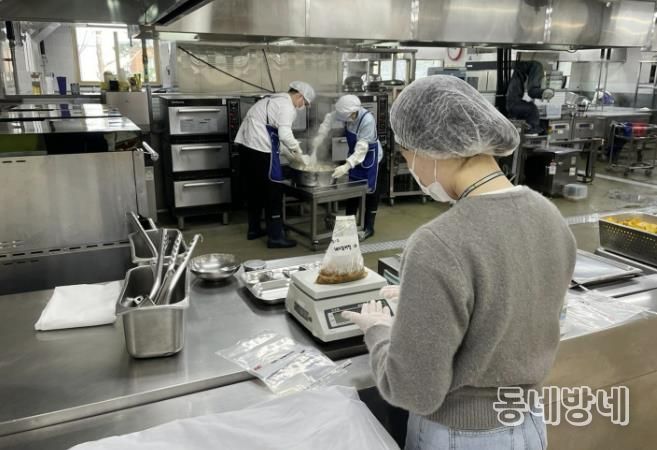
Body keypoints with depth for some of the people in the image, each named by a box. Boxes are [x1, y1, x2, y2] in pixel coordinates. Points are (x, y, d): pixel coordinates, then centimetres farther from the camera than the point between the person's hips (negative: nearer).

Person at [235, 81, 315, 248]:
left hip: (247, 146, 10)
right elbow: (284, 135, -21)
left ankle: (254, 229, 30)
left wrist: (291, 155, 20)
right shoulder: (287, 106, -8)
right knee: (273, 191, -3)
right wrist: (298, 151, -5)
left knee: (255, 189, 19)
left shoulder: (275, 100, 23)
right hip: (260, 149, -10)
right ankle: (275, 236, 1)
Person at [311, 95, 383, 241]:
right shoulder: (347, 113, -18)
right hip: (355, 154, 6)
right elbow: (330, 118, -3)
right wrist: (319, 138, -13)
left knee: (370, 191, 2)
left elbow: (362, 148, -38)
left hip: (369, 156, -6)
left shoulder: (368, 120, -35)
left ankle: (368, 227, 12)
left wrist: (346, 166, -47)